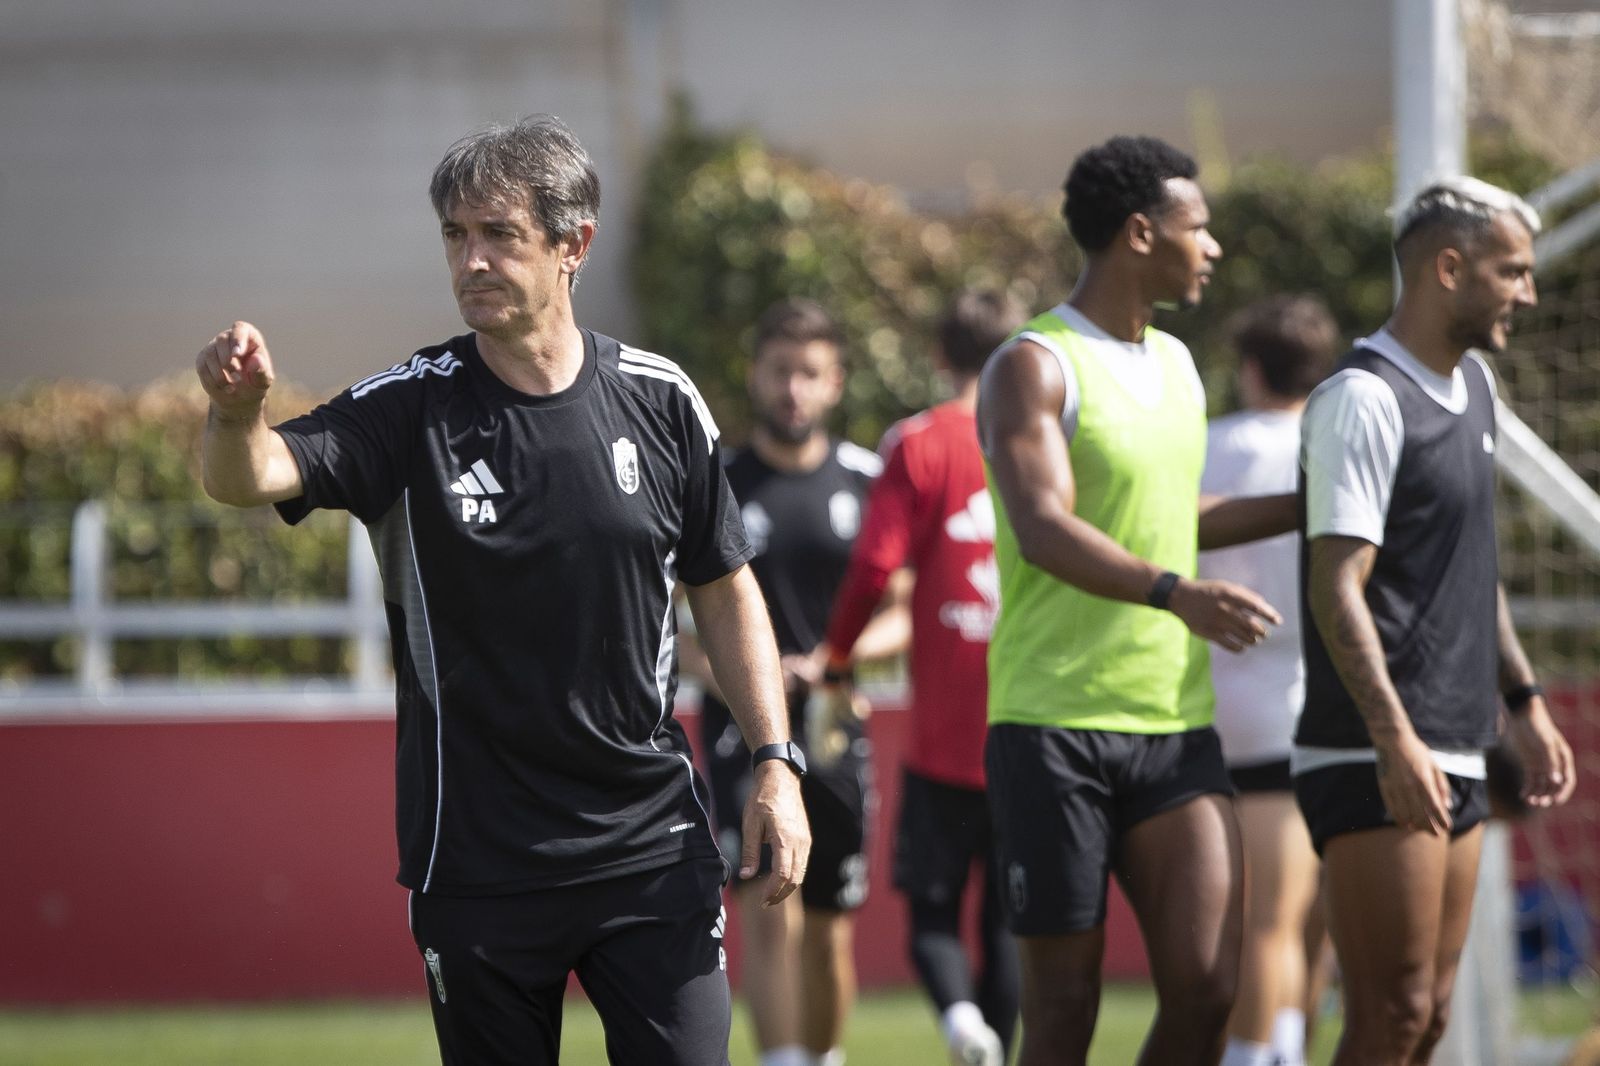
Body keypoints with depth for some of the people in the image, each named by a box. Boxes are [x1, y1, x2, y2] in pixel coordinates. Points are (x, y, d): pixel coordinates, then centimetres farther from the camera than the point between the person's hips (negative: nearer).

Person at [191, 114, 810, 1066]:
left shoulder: (659, 400, 1)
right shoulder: (410, 408, -6)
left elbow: (725, 591, 12)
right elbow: (251, 477, -21)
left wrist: (776, 762, 4)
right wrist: (239, 410, -44)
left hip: (653, 845, 1)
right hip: (477, 864, -1)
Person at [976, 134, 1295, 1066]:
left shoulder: (1174, 364, 16)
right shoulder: (1034, 367, -8)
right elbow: (1045, 532, -24)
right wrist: (1177, 594, -38)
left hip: (1175, 726, 6)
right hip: (1053, 722, -6)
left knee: (1207, 987, -6)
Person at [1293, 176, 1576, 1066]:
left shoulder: (1473, 384, 16)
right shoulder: (1364, 400, -13)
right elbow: (1337, 588, -20)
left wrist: (1525, 702, 24)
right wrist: (1394, 740, -28)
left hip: (1453, 754, 9)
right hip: (1375, 760, -9)